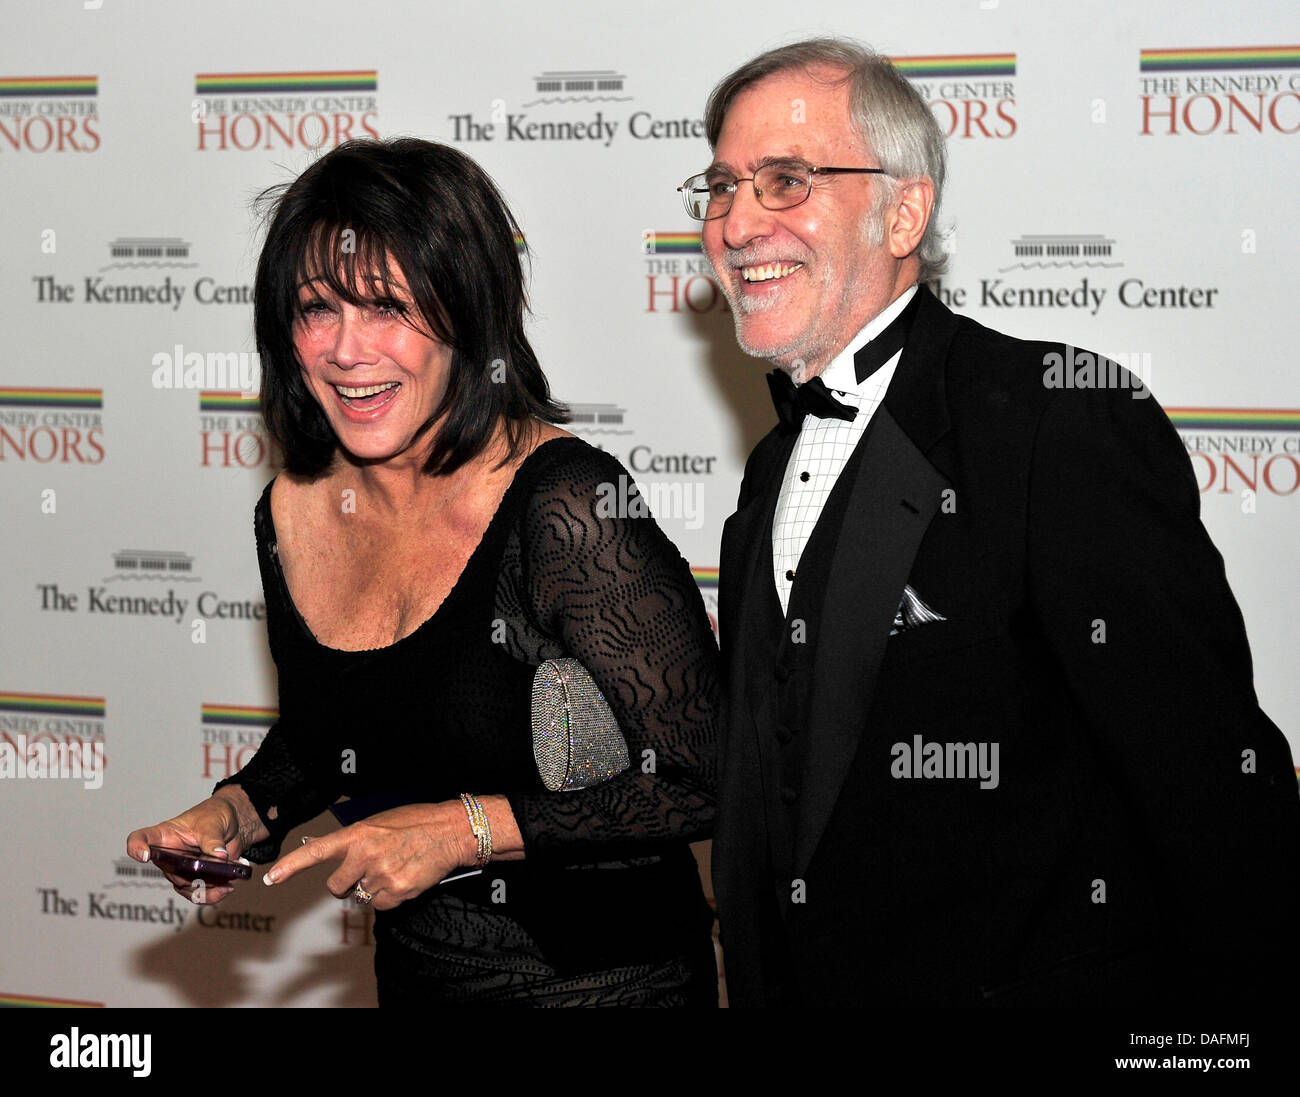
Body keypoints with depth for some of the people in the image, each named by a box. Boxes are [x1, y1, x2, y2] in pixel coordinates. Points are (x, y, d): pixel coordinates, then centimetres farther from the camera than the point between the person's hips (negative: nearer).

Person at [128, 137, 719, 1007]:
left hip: (605, 978, -6)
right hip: (414, 978, 6)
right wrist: (238, 811, -5)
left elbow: (707, 778, -23)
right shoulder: (294, 513, -3)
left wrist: (468, 828, -24)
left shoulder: (568, 503, -23)